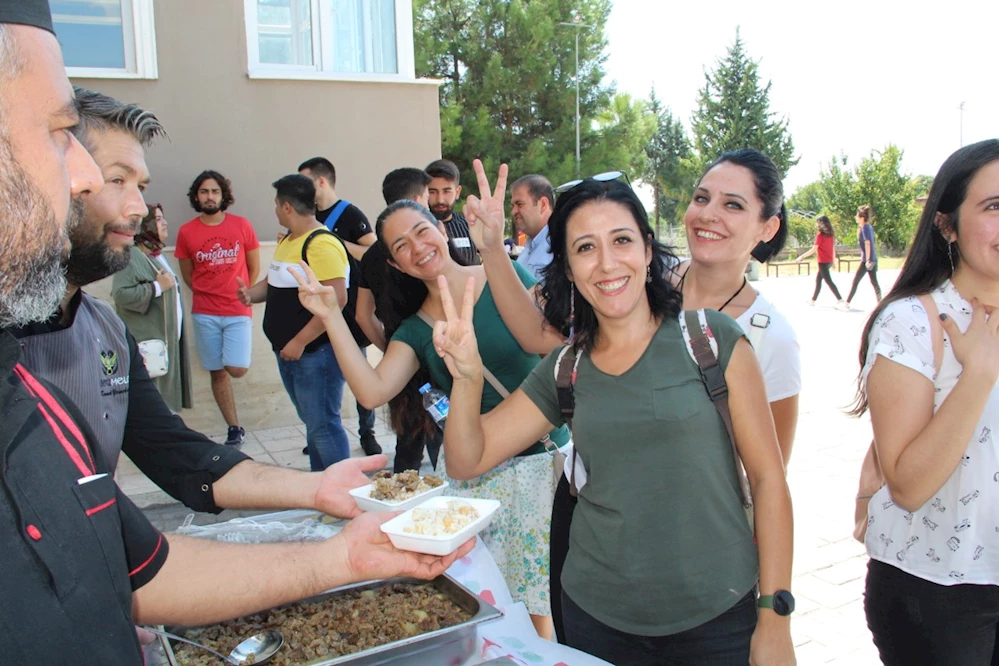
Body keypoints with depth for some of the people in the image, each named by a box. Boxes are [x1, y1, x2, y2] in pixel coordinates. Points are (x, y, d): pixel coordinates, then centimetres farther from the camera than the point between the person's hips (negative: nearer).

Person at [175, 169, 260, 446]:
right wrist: (208, 296, 8)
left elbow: (254, 268, 8)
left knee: (237, 369, -17)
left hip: (238, 312, -1)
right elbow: (188, 276, 11)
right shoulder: (186, 232, 0)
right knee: (217, 372, 6)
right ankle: (234, 428, 18)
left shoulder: (241, 225, -1)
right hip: (205, 314, 1)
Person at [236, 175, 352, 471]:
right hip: (289, 351, 10)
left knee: (322, 425, -4)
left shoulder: (322, 244, -18)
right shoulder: (287, 240, 13)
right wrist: (251, 293, 1)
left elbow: (336, 299, -25)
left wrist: (300, 342, -22)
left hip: (316, 351, -10)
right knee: (313, 422, 19)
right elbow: (275, 282, 24)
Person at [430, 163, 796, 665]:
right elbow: (466, 461, 1)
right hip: (597, 617, 3)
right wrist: (467, 378, -17)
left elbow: (767, 476, -6)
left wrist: (775, 616, -8)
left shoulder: (709, 338, -8)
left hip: (717, 617, -2)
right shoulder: (564, 370, 1)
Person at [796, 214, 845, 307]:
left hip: (823, 261, -8)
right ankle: (813, 300, 24)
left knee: (828, 281, -7)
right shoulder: (830, 234, 9)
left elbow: (814, 250, -14)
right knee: (818, 279, 17)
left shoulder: (820, 235, -12)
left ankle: (840, 300, -15)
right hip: (829, 261, 8)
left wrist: (802, 257, -8)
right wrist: (833, 261, 20)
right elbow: (833, 248, 13)